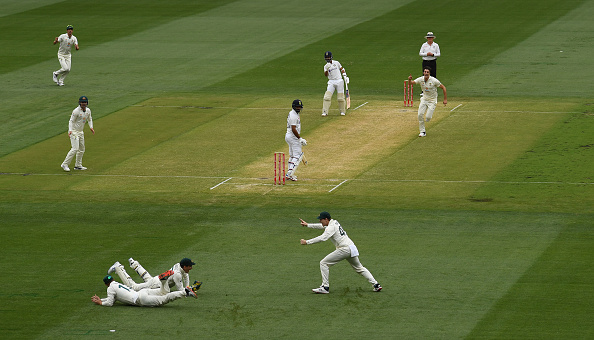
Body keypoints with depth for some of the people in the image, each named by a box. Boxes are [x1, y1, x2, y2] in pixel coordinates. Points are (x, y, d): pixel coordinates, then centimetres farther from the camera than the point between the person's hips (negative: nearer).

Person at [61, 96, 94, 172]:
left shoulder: (88, 110, 3)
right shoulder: (76, 111, -19)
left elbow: (89, 119, 21)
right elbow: (71, 121, -17)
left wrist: (91, 127, 5)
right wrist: (70, 130, -31)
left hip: (81, 132, 8)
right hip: (74, 131, -8)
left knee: (82, 149, 13)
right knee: (75, 148, -18)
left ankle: (78, 165, 23)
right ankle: (65, 164, -13)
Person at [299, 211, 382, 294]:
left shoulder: (331, 227, -11)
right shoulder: (334, 222, 17)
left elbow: (322, 238, -25)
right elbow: (322, 226, 33)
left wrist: (307, 242, -24)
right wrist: (307, 225, 31)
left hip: (344, 249, -9)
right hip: (352, 248, 9)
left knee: (324, 263, -5)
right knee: (359, 268, 22)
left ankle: (325, 287, -9)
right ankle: (376, 284, 18)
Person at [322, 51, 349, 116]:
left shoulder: (336, 63, 5)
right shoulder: (326, 66, 5)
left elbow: (342, 69, 13)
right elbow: (326, 74, -10)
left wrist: (345, 76, 2)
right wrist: (327, 69, -29)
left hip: (339, 81, 0)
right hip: (331, 82, 0)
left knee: (340, 97, 0)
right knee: (327, 97, -12)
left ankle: (342, 111, 16)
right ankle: (325, 112, -11)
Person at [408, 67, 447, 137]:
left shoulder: (434, 80, -19)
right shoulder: (420, 79, -8)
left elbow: (443, 87, -11)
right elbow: (410, 84, -9)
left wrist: (445, 99, -11)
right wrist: (409, 80, -34)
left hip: (432, 101, -4)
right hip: (424, 99, 4)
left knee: (428, 117, -12)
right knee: (420, 114, -12)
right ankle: (422, 132, 1)